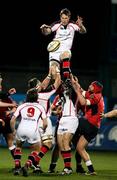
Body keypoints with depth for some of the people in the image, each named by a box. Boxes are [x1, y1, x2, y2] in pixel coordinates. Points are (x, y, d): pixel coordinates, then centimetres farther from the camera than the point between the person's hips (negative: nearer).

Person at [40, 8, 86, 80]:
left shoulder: (72, 25, -2)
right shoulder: (57, 25, -4)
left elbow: (83, 31, -9)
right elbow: (46, 32, -14)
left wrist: (81, 26, -31)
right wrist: (44, 29, -38)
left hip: (65, 50, 0)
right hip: (54, 51, 0)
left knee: (66, 54, -37)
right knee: (53, 74, -18)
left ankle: (66, 79, -32)